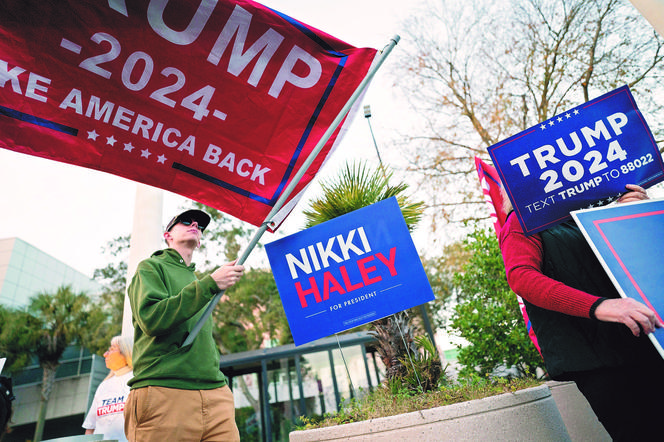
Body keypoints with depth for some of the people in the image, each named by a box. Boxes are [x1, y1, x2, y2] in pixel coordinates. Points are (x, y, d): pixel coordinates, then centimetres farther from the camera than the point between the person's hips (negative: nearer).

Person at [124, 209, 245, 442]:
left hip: (214, 391, 5)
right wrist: (210, 284, -17)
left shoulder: (199, 282, 24)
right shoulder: (151, 267, 7)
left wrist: (220, 385, 14)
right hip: (164, 392, -5)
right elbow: (151, 319, -12)